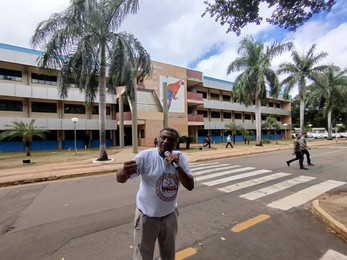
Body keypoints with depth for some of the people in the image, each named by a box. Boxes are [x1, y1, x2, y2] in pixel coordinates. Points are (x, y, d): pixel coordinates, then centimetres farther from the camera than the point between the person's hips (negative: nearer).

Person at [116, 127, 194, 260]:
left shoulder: (179, 157, -11)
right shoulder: (145, 156, -22)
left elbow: (190, 186, -14)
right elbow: (120, 179, -25)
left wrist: (177, 166, -28)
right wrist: (124, 172, -49)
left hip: (170, 216, 4)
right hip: (147, 217, -3)